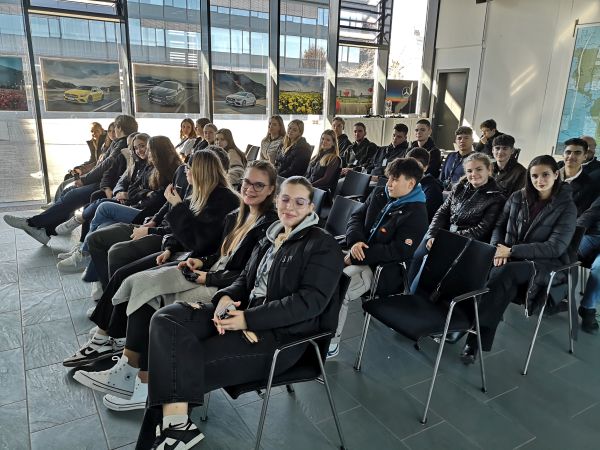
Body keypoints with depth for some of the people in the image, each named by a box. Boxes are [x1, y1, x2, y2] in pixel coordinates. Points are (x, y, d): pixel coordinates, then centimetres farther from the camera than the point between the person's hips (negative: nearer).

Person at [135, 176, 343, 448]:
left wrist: (249, 319, -22)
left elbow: (311, 301, -18)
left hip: (281, 334, -8)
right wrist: (226, 297, -8)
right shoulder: (271, 237, 15)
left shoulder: (323, 246, -8)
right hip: (245, 314, 8)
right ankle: (176, 425, -21)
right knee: (166, 319, -14)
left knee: (186, 366, -20)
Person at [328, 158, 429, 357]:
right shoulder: (379, 194, 9)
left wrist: (356, 257, -21)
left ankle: (331, 343, -8)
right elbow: (356, 217, 10)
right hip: (358, 255, 8)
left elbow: (399, 251, -21)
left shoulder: (416, 214, -13)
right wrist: (356, 241, -13)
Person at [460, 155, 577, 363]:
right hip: (512, 259, 3)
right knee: (500, 275, -34)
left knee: (504, 273, -35)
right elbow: (500, 226, 14)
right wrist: (498, 249, -8)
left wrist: (512, 251, -18)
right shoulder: (517, 197, 9)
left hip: (546, 263, -3)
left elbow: (556, 247, -11)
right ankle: (479, 340, -33)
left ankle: (475, 338, -34)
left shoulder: (567, 207, -3)